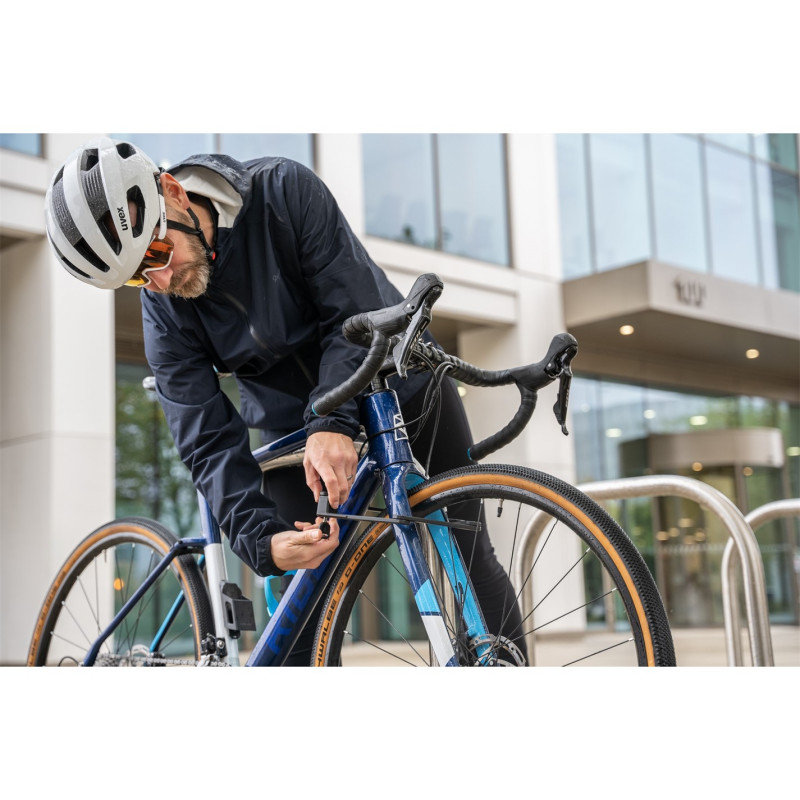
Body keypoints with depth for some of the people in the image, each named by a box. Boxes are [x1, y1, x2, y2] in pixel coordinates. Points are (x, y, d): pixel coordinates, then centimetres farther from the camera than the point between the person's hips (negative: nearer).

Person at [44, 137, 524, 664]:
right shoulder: (165, 315, -17)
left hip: (398, 378, -1)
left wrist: (334, 422, -38)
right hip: (292, 428, 1)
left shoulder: (285, 190, -24)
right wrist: (261, 540, -34)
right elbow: (209, 441, -19)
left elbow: (357, 311, -26)